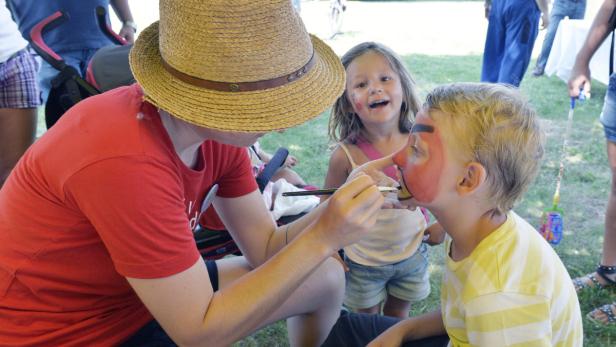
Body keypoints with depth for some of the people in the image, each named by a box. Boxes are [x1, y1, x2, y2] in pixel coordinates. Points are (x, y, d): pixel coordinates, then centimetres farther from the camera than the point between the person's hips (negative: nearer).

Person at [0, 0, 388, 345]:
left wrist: (336, 208, -22)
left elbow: (265, 249, -5)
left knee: (327, 279, 9)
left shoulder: (220, 127, -11)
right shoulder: (128, 164, -36)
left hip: (158, 294, 7)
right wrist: (322, 239, -30)